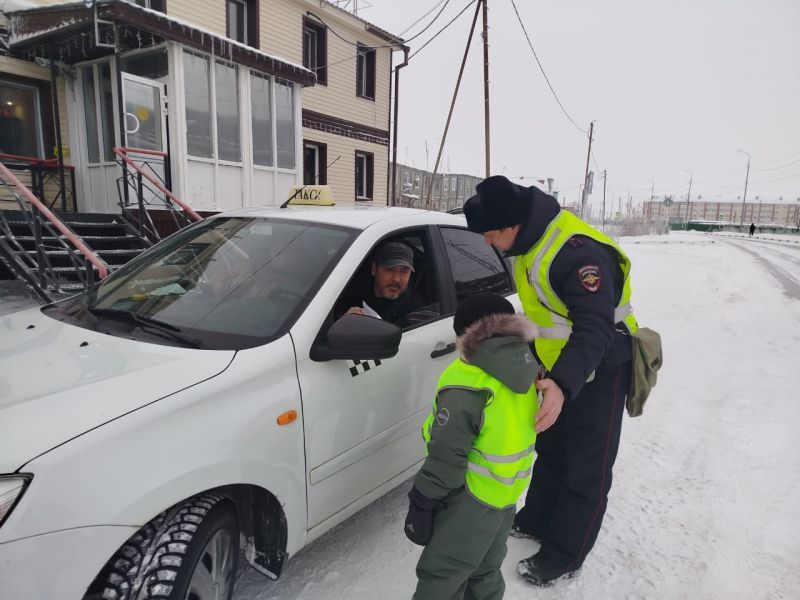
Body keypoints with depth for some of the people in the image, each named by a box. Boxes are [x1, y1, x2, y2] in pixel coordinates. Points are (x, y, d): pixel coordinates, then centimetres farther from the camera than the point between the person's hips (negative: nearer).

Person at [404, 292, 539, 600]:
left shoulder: (466, 383, -26)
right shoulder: (526, 369, 0)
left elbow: (446, 455, -24)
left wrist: (422, 502, -11)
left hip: (471, 499, -8)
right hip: (508, 494, 8)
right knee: (485, 571, 26)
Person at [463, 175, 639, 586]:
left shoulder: (577, 250, -33)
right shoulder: (529, 242, -1)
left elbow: (595, 328, -37)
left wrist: (563, 383, -50)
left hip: (599, 372, -9)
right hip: (561, 371, 9)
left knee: (587, 471, 8)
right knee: (549, 453, 23)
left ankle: (564, 558, 24)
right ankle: (536, 522, 43)